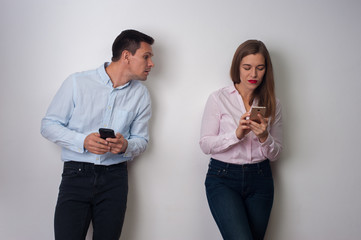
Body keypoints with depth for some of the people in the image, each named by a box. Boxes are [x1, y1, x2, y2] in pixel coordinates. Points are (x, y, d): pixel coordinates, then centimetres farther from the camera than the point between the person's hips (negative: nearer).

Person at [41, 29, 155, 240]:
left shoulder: (141, 94, 7)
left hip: (114, 179, 3)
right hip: (76, 175, -2)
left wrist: (126, 146, -11)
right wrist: (83, 141, -16)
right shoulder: (77, 83, -4)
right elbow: (49, 124, 0)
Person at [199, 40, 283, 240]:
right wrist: (237, 134, -20)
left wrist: (264, 137, -14)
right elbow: (205, 144, -5)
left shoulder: (272, 104, 7)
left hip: (259, 179, 4)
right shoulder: (218, 99, -2)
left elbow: (275, 154, 8)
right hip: (223, 178, -3)